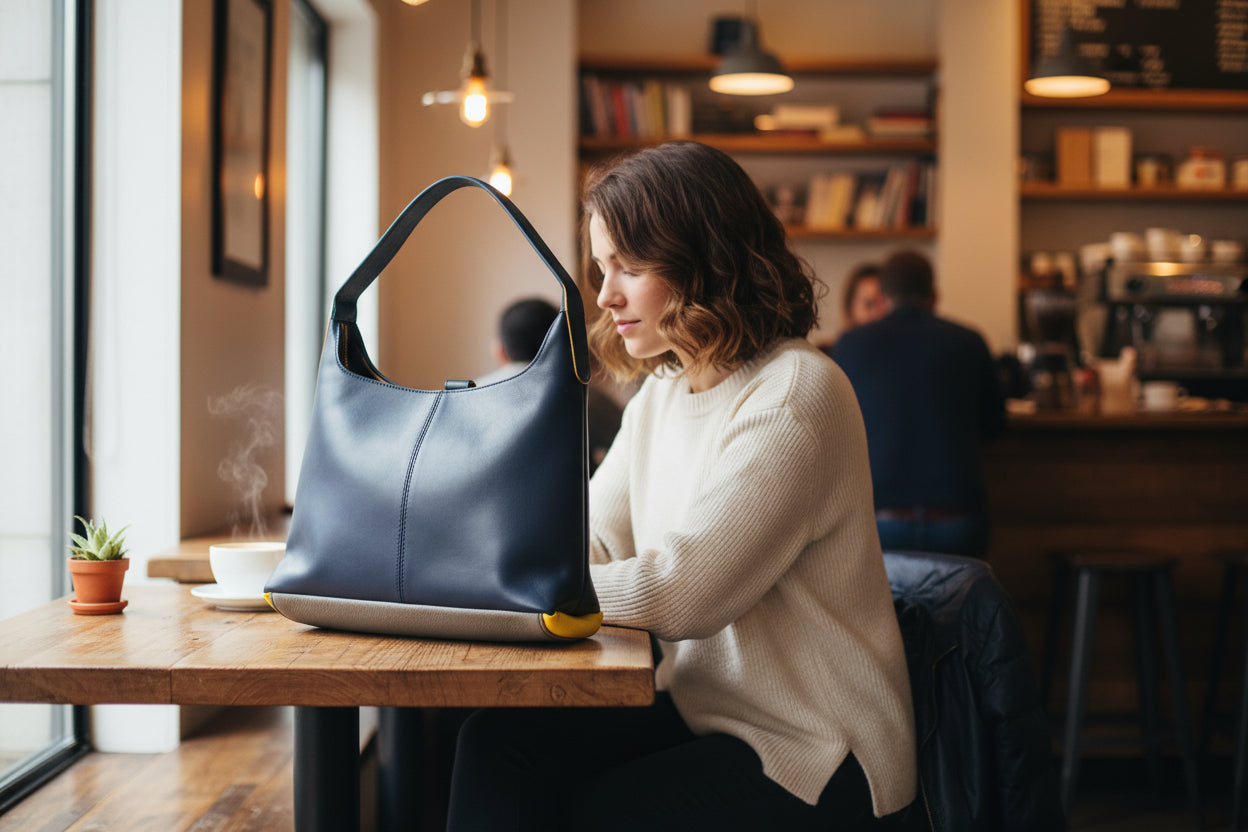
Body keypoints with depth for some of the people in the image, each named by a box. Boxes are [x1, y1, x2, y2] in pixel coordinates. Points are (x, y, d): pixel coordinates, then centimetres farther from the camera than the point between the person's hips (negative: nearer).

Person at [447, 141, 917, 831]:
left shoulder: (794, 397, -18)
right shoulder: (662, 393, 12)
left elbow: (681, 593, -24)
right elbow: (586, 539, 7)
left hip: (811, 753, -7)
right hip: (696, 708, 7)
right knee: (497, 739, -15)